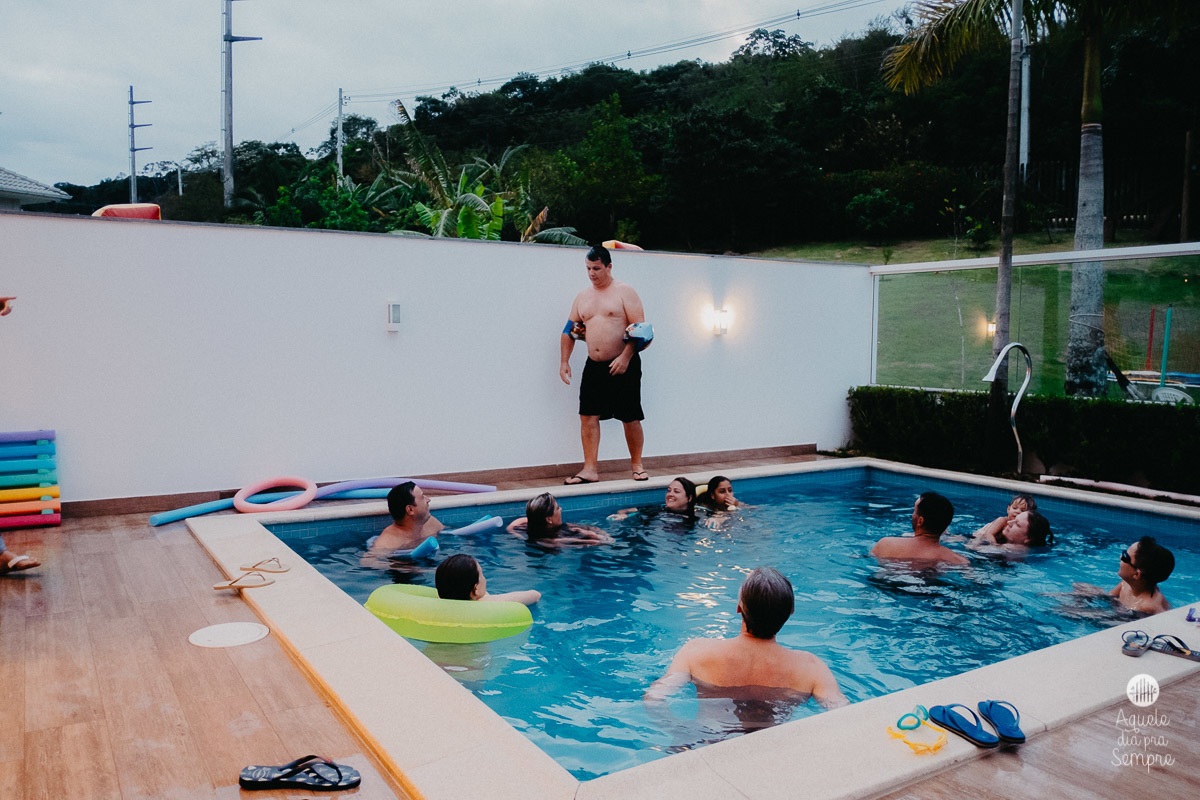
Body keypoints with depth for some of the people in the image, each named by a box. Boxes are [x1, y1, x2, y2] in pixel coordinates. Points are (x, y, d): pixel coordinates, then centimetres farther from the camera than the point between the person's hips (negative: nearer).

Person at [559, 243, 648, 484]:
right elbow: (570, 329, 18)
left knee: (630, 418, 1)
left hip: (623, 365, -5)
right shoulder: (582, 297, 13)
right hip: (594, 366, 5)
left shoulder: (624, 292, -3)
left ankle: (637, 465, 17)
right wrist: (564, 361, 9)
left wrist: (625, 357, -19)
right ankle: (590, 469, 1)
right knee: (588, 415, -4)